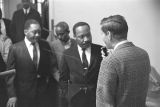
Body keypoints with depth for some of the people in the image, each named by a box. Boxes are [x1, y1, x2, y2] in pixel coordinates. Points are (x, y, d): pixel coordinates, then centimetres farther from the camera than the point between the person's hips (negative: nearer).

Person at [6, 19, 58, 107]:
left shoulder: (45, 45, 0)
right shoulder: (15, 49, -8)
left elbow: (53, 66, 7)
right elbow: (10, 74, -5)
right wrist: (12, 95, -9)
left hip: (45, 93, 2)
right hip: (25, 96, -2)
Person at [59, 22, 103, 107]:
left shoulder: (101, 50, -3)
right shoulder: (68, 54, 0)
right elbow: (63, 78, 7)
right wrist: (66, 96, 1)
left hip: (97, 97, 0)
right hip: (75, 99, 1)